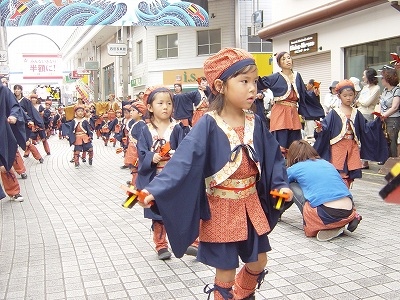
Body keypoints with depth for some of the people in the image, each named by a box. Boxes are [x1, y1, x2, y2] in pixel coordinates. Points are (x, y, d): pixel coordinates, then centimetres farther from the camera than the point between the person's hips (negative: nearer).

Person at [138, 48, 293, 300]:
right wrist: (155, 190, -35)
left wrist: (281, 183, -6)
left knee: (258, 262, 21)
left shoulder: (254, 122, 0)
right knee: (226, 271, 6)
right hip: (221, 207, -6)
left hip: (251, 203, 6)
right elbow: (184, 160, -24)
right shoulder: (208, 125, -17)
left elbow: (273, 155, 9)